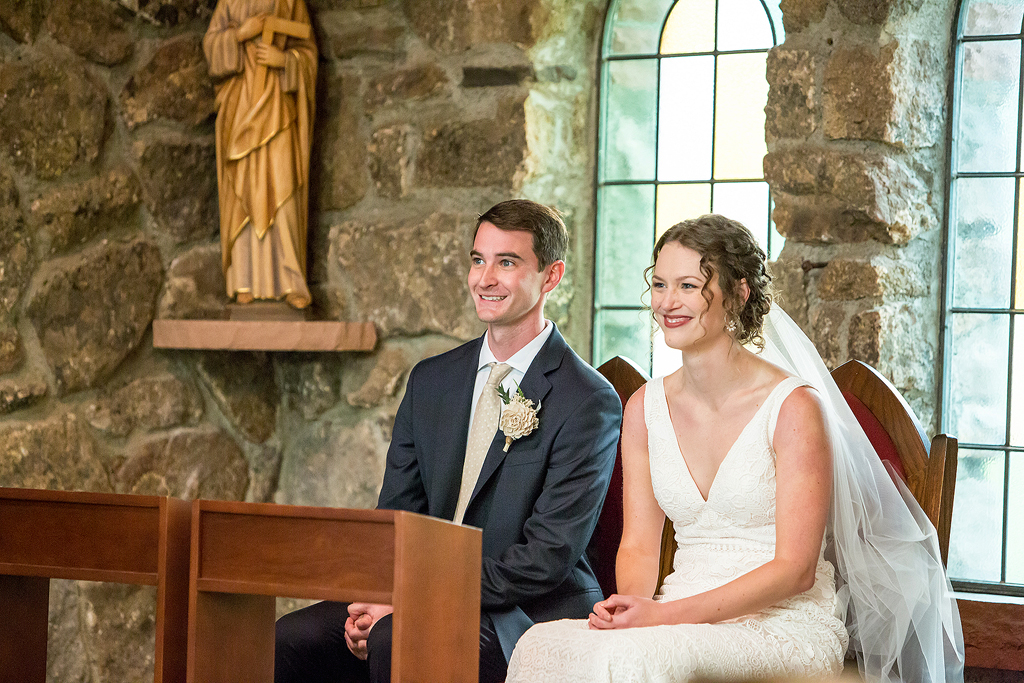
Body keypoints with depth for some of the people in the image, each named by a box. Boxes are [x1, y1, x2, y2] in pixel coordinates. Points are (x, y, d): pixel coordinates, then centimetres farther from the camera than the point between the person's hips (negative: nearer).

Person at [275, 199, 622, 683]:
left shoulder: (588, 402, -9)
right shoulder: (430, 380, 12)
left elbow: (548, 557, -15)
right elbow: (397, 513, 13)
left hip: (524, 619, -5)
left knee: (396, 641, -32)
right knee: (287, 641, -17)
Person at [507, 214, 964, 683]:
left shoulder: (794, 406, -10)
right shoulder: (645, 408, 8)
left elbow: (795, 569, -12)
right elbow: (638, 544, 11)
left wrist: (667, 614, -20)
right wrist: (630, 602, -13)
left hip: (785, 624, -5)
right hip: (685, 620, 5)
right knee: (544, 645, -25)